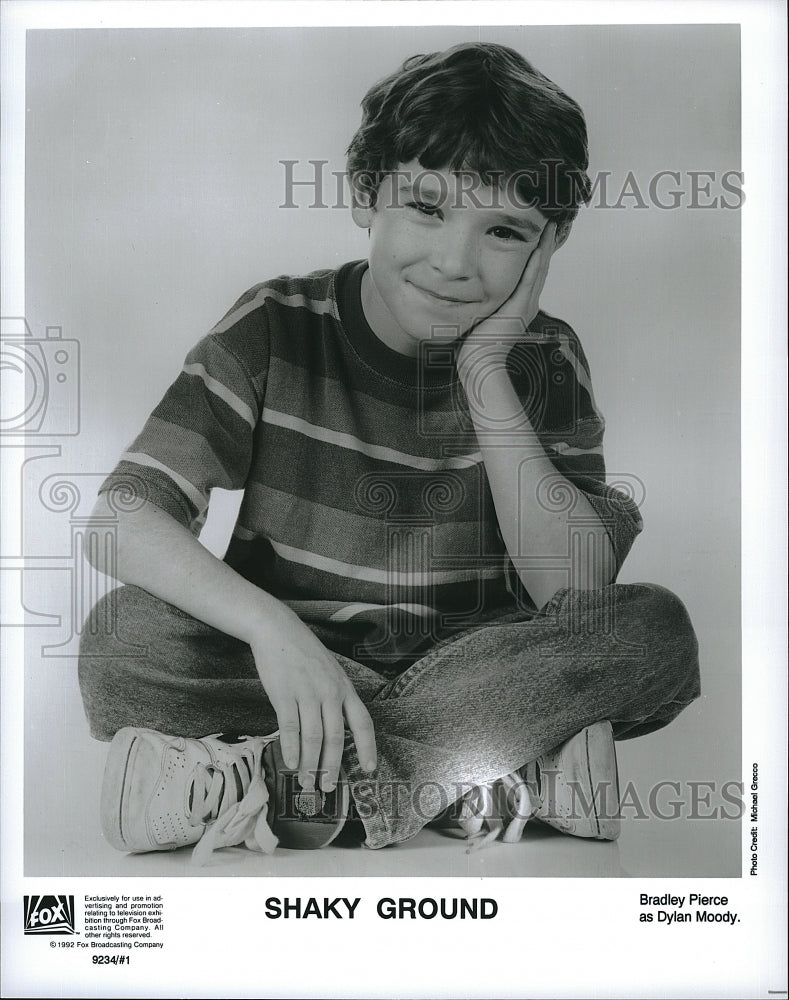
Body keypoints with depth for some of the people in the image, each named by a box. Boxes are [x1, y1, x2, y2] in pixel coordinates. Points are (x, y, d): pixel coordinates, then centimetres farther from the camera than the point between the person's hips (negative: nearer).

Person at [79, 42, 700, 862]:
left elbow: (579, 593, -14)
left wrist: (484, 375, -19)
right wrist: (269, 625, -34)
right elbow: (122, 517, -16)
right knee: (124, 634, -27)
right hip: (285, 666, -1)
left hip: (469, 663, 2)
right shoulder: (278, 327, -8)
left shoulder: (543, 358, -3)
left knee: (656, 628, -22)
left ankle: (287, 778, -23)